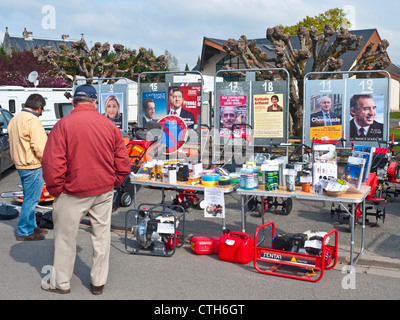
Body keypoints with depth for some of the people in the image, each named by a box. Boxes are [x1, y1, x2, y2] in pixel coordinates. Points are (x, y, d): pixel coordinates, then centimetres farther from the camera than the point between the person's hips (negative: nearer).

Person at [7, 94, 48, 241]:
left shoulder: (15, 119, 13)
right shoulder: (33, 120, -19)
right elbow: (39, 146, -22)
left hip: (20, 165, 10)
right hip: (32, 166, -10)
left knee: (29, 198, 19)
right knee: (31, 200, -1)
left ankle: (31, 226, 30)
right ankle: (24, 232, 7)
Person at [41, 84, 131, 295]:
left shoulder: (63, 124, -11)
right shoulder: (110, 125, 0)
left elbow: (52, 163, -14)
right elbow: (122, 163, 2)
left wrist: (56, 190, -2)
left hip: (73, 193, -3)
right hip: (104, 191, 4)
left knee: (65, 237, 12)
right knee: (101, 236, 14)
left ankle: (61, 283, 26)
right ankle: (99, 282, 25)